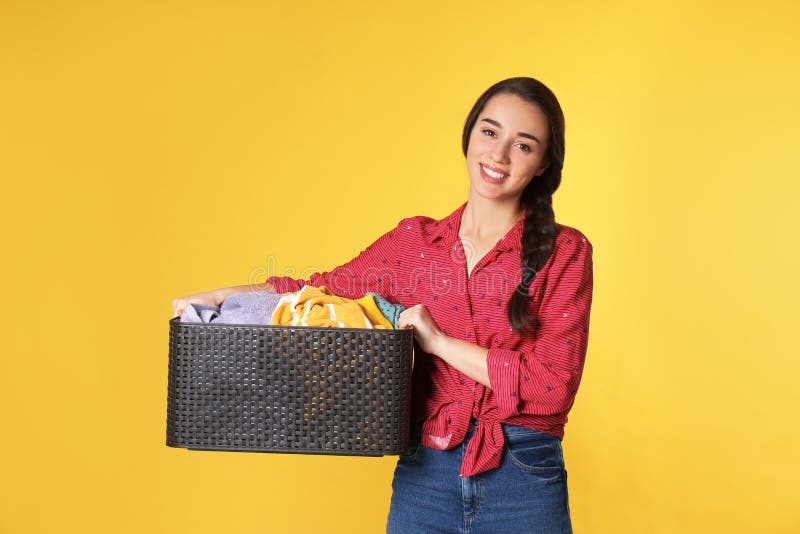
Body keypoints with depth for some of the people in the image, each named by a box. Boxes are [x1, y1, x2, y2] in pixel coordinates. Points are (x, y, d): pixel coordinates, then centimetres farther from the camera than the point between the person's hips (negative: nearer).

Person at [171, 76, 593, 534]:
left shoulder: (565, 252, -5)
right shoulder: (414, 239, 5)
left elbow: (553, 384, -12)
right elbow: (324, 289, 17)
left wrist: (439, 341, -13)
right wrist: (221, 296, 7)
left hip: (522, 481, -2)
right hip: (423, 477, 3)